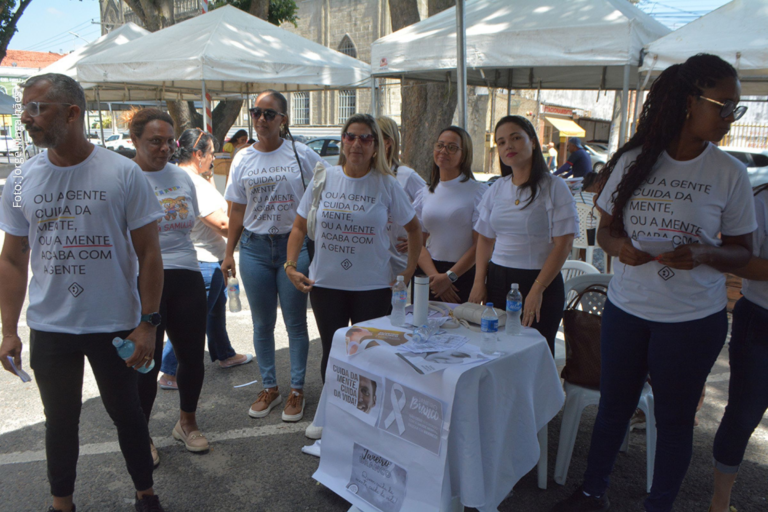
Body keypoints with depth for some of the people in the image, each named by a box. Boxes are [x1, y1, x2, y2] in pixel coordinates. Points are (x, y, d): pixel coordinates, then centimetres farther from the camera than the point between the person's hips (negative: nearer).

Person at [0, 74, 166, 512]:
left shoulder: (123, 173, -10)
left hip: (115, 327, -3)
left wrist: (147, 323, -11)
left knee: (127, 413, 12)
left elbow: (148, 253, -8)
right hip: (49, 329, 3)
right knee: (60, 421, 17)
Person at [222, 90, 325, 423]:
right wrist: (229, 252, 8)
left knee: (295, 322, 5)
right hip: (254, 248, 3)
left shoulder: (302, 155, -2)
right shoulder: (243, 159, 7)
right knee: (262, 323, 10)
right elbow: (238, 211, 11)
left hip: (294, 245, -3)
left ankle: (297, 390, 20)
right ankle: (269, 387, 26)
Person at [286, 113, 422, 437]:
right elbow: (300, 227, 8)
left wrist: (409, 270, 1)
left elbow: (413, 228, 7)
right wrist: (291, 265, -3)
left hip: (373, 286, -2)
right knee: (331, 352, 13)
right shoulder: (324, 178, 2)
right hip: (325, 283, 2)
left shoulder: (386, 185, -3)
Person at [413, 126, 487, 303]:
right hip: (428, 275, 4)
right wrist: (434, 276, -10)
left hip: (464, 274, -3)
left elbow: (481, 244, -9)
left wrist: (449, 276, -13)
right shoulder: (425, 193, 9)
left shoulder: (479, 191, -4)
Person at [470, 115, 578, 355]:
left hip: (538, 282, -4)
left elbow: (563, 244, -10)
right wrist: (479, 282, 4)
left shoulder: (554, 187, -5)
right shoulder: (496, 189, 10)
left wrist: (537, 290, -16)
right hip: (497, 281, 4)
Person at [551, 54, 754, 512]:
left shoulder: (729, 173, -4)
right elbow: (606, 229, 6)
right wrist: (620, 246, -17)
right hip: (627, 308, 2)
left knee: (675, 418, 12)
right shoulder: (634, 160, -2)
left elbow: (742, 251, 1)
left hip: (693, 319, -1)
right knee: (614, 406, 16)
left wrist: (703, 254, -20)